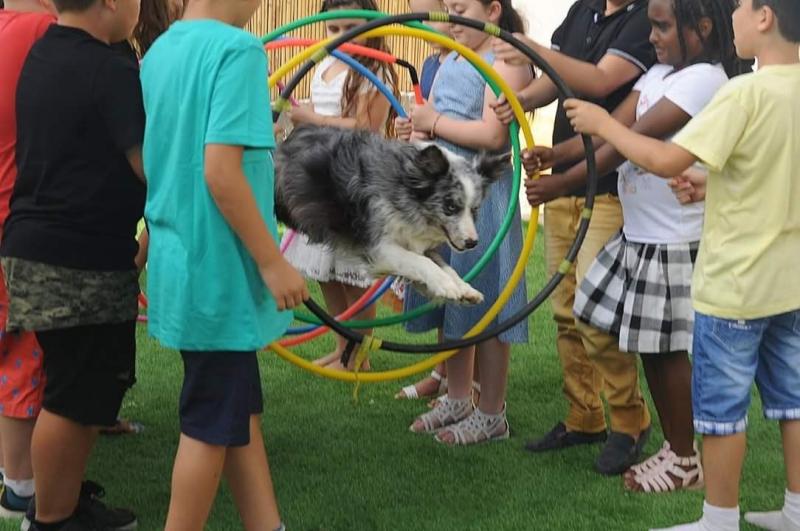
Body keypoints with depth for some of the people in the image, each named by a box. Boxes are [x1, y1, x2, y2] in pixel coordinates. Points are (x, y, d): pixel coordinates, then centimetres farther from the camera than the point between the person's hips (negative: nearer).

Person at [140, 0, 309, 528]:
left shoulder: (158, 53, 10)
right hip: (220, 269, -9)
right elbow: (220, 171, -24)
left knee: (239, 410, 15)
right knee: (212, 424, 3)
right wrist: (273, 262, -18)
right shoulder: (236, 49, -17)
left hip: (181, 261, 9)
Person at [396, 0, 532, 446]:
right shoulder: (450, 63, 16)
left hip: (481, 196, -8)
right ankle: (457, 400, 26)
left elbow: (492, 134, -21)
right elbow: (429, 124, 20)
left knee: (485, 307, -1)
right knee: (449, 301, 13)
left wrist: (434, 123, -12)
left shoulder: (506, 61, -9)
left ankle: (491, 415, 9)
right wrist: (416, 132, -3)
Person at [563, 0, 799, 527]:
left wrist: (603, 123, -12)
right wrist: (713, 186, 10)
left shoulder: (747, 92, -21)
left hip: (737, 282, -8)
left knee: (722, 404, 5)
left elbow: (666, 160, -24)